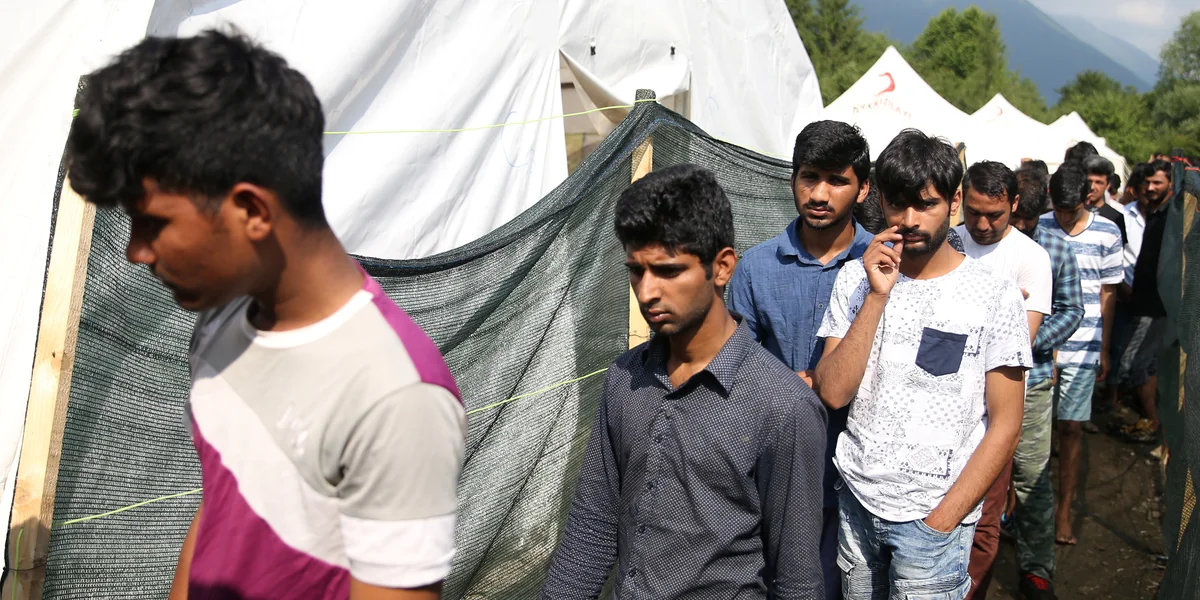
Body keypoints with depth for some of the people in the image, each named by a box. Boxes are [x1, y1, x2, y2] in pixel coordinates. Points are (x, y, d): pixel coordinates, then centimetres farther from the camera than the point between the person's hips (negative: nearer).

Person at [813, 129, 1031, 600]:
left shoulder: (994, 297, -7)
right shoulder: (856, 278, 1)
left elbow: (1005, 425, -7)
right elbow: (832, 393, -8)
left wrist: (942, 522, -12)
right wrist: (877, 296, -16)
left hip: (934, 512, -3)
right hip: (856, 497, 3)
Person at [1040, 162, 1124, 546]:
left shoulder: (1107, 233, 1)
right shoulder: (1038, 229, 0)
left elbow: (1108, 293, 7)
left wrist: (1105, 349, 9)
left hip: (1082, 349, 0)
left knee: (1071, 427, 6)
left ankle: (1064, 509, 18)